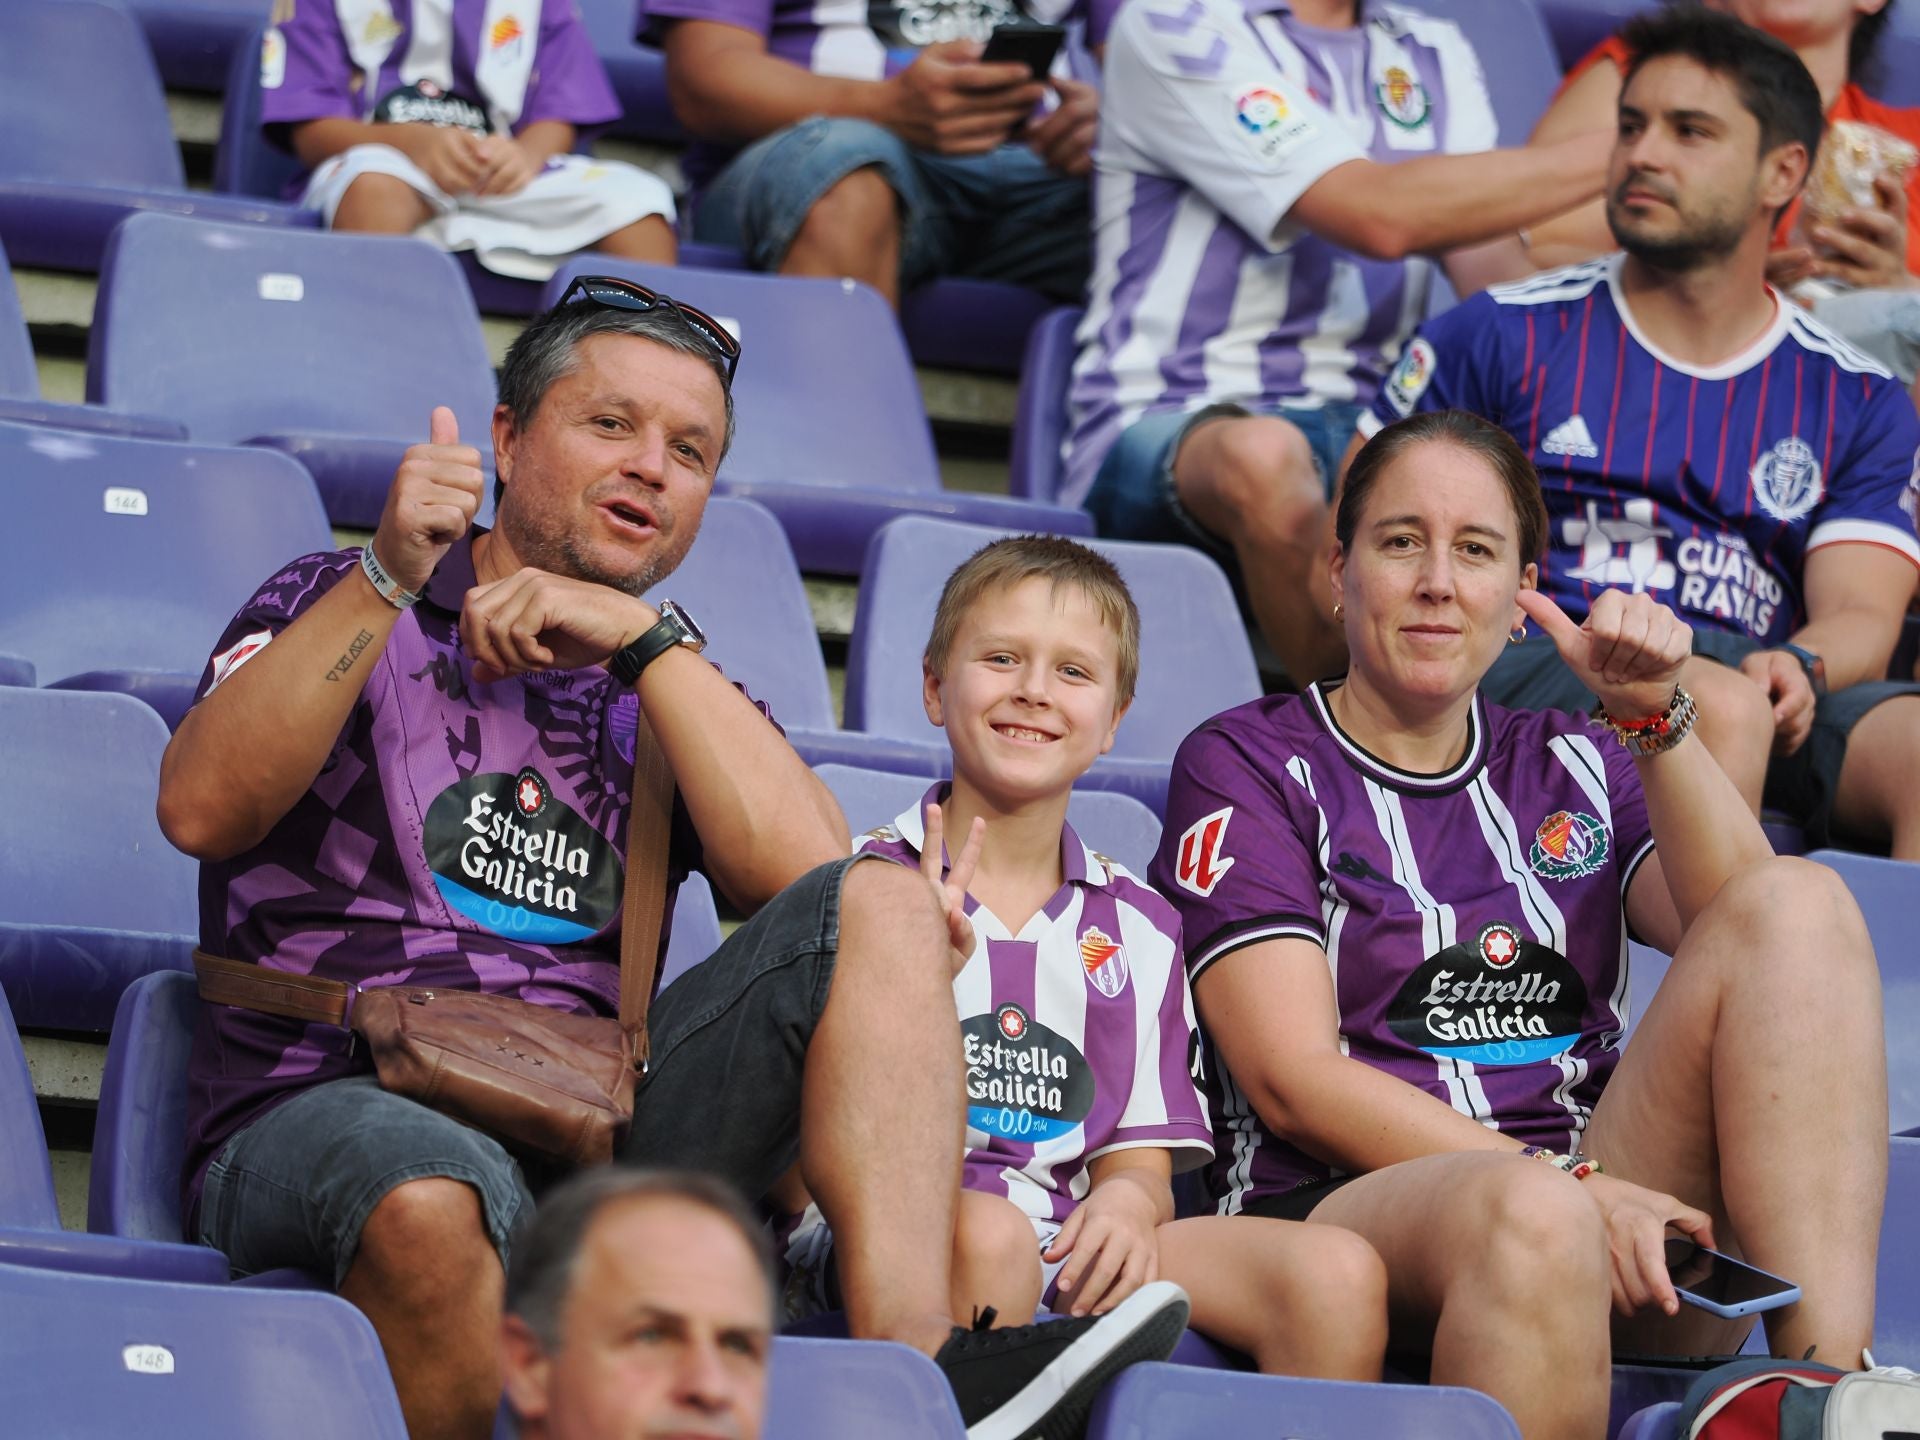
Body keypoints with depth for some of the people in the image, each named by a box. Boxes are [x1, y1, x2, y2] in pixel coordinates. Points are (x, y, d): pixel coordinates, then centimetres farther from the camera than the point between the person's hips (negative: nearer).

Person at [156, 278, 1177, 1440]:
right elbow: (202, 812, -7)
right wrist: (386, 581, -15)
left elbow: (811, 873, 0)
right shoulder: (339, 608, 14)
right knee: (432, 1200, -40)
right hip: (328, 1113, -4)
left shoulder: (673, 687, 22)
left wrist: (643, 637, -4)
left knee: (883, 907, -15)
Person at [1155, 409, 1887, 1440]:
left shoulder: (1571, 767, 23)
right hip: (1352, 1209, -5)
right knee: (1532, 1216, -41)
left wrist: (1652, 717, -6)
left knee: (1802, 902, -17)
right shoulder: (1246, 766, 9)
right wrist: (1565, 1186, -15)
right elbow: (1295, 1080, -4)